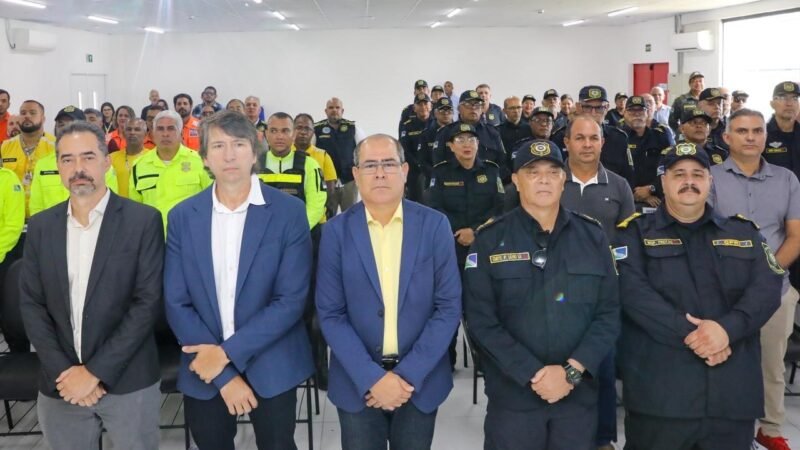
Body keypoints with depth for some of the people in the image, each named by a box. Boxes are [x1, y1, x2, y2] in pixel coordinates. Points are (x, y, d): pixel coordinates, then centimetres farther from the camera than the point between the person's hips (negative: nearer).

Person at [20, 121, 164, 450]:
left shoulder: (143, 220, -6)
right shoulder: (41, 226, 6)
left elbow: (148, 301, -10)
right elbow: (31, 304, 4)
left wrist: (95, 371, -13)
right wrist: (63, 371, -7)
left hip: (128, 383, -3)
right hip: (61, 385, 3)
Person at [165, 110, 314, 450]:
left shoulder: (289, 212, -8)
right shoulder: (182, 217, -1)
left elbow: (291, 300, -12)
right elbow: (176, 304, -4)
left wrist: (228, 352, -16)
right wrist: (224, 375, -11)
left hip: (271, 366, -2)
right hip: (204, 366, 2)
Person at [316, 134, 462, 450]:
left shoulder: (435, 225, -4)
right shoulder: (336, 231, -4)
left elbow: (449, 307, -5)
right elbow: (330, 314, -5)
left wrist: (409, 374, -12)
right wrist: (371, 377, -14)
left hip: (420, 379, 0)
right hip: (357, 382, 0)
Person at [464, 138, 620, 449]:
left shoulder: (592, 236, 4)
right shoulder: (490, 239, -2)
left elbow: (609, 313, 0)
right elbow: (481, 320, -8)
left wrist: (572, 371, -11)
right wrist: (533, 374, -14)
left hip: (578, 394, 2)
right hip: (512, 395, -2)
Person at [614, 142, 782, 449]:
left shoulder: (744, 233, 15)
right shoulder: (635, 233, 5)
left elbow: (767, 288, 1)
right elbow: (633, 292, -10)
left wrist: (728, 328, -17)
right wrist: (689, 333, -19)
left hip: (733, 394, 3)